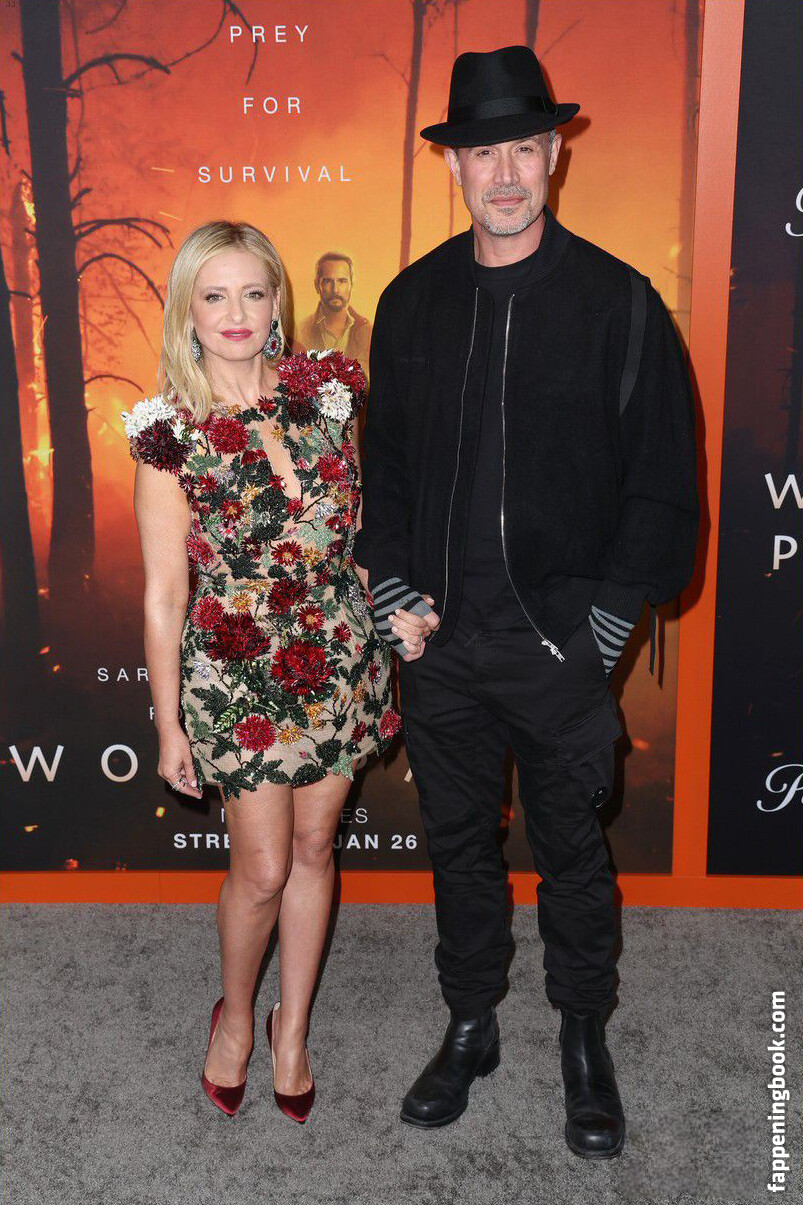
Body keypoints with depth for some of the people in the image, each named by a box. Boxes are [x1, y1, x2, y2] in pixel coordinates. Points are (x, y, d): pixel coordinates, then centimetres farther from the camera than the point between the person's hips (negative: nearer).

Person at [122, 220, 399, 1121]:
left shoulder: (326, 390, -3)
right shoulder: (170, 433, -12)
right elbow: (163, 596, -8)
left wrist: (392, 610, 5)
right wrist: (168, 725, -4)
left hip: (338, 660, 3)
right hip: (237, 675, -3)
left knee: (313, 849, 15)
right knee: (262, 870, 6)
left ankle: (292, 1029, 36)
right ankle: (235, 1016, 37)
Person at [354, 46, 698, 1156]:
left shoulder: (619, 302, -6)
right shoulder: (414, 301, 5)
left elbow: (664, 484, -5)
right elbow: (382, 460, 11)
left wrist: (606, 622, -10)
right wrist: (395, 594, 1)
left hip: (563, 645, -3)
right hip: (440, 642, 3)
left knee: (571, 849, 13)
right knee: (458, 841, 16)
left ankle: (585, 1042, 35)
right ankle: (471, 1025, 38)